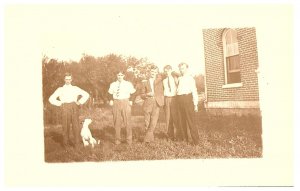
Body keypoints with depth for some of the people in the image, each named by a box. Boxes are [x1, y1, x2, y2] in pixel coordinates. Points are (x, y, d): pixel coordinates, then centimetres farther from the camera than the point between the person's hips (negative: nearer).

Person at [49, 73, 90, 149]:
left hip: (74, 107, 0)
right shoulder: (60, 89, 18)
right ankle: (65, 143, 2)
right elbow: (51, 99, 13)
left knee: (76, 125, -6)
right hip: (65, 108, 0)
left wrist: (79, 102, 9)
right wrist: (59, 104, 3)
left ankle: (77, 143, -1)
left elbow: (86, 95, 19)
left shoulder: (75, 88, 20)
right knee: (65, 126, -5)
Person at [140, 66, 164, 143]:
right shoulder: (145, 83, 14)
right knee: (147, 123, -1)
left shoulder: (159, 80, 15)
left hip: (157, 103, 0)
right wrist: (147, 94, -5)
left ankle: (147, 138, -11)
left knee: (154, 122, -12)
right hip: (148, 104, 0)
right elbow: (142, 95, 12)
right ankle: (151, 138, 10)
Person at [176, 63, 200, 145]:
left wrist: (195, 104, -9)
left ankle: (196, 141, -1)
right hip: (180, 100, 6)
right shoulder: (179, 79, 17)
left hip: (187, 99, -6)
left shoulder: (190, 78, -1)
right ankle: (185, 138, 23)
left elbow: (194, 91, -5)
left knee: (190, 120, -8)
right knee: (182, 121, 11)